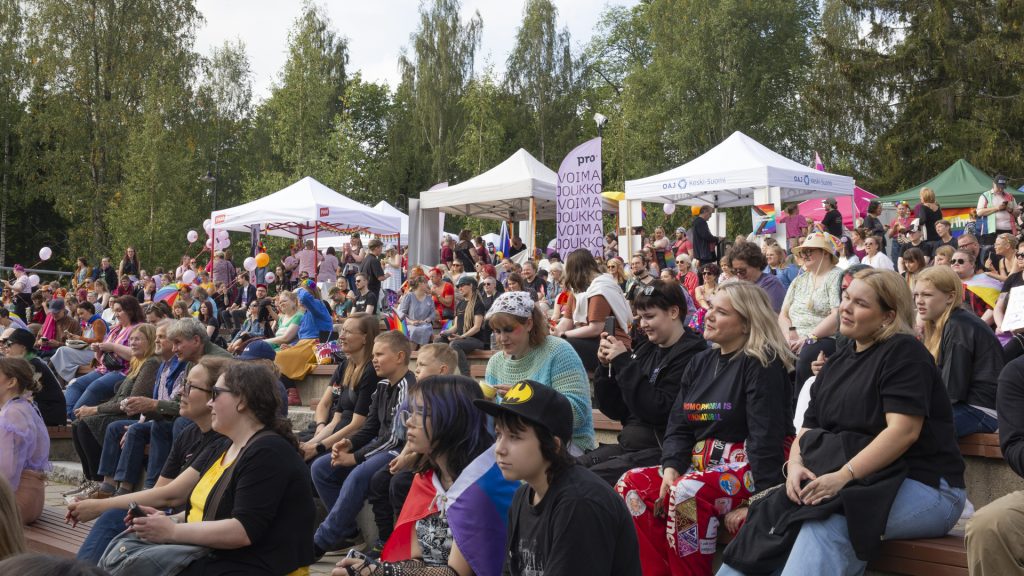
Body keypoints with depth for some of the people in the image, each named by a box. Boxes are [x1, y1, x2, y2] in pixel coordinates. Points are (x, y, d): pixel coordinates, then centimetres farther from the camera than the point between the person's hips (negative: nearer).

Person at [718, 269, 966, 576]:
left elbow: (903, 431, -19)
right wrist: (795, 464, -8)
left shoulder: (904, 352, -7)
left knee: (825, 524, -32)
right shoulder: (837, 362, 16)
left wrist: (844, 475, -25)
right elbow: (808, 429, 14)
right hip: (849, 485, 7)